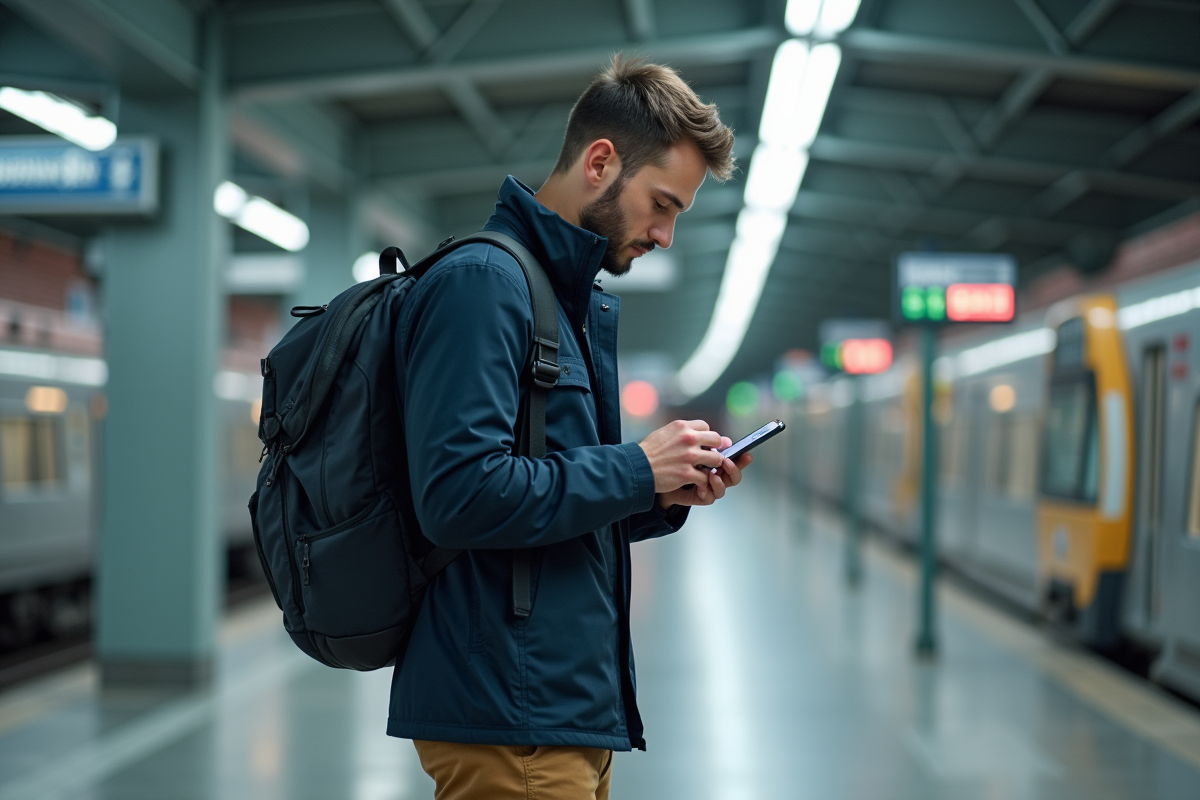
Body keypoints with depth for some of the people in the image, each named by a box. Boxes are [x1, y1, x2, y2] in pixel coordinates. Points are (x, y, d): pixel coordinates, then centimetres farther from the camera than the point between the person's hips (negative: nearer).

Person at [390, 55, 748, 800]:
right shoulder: (483, 282, -12)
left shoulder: (587, 304, 18)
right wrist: (636, 470, -14)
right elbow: (460, 494, -23)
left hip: (575, 706, 9)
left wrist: (667, 496, 3)